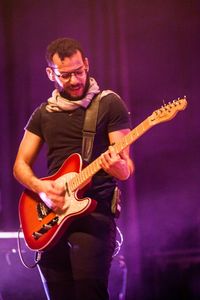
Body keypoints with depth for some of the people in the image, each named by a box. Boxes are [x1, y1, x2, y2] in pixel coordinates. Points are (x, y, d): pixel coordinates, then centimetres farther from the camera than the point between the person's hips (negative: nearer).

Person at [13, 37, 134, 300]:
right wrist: (40, 187, -8)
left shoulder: (109, 104, 2)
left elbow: (127, 164, -2)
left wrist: (120, 169, -27)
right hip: (52, 215, 5)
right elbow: (21, 164, 13)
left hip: (94, 209, -5)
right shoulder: (43, 114, 15)